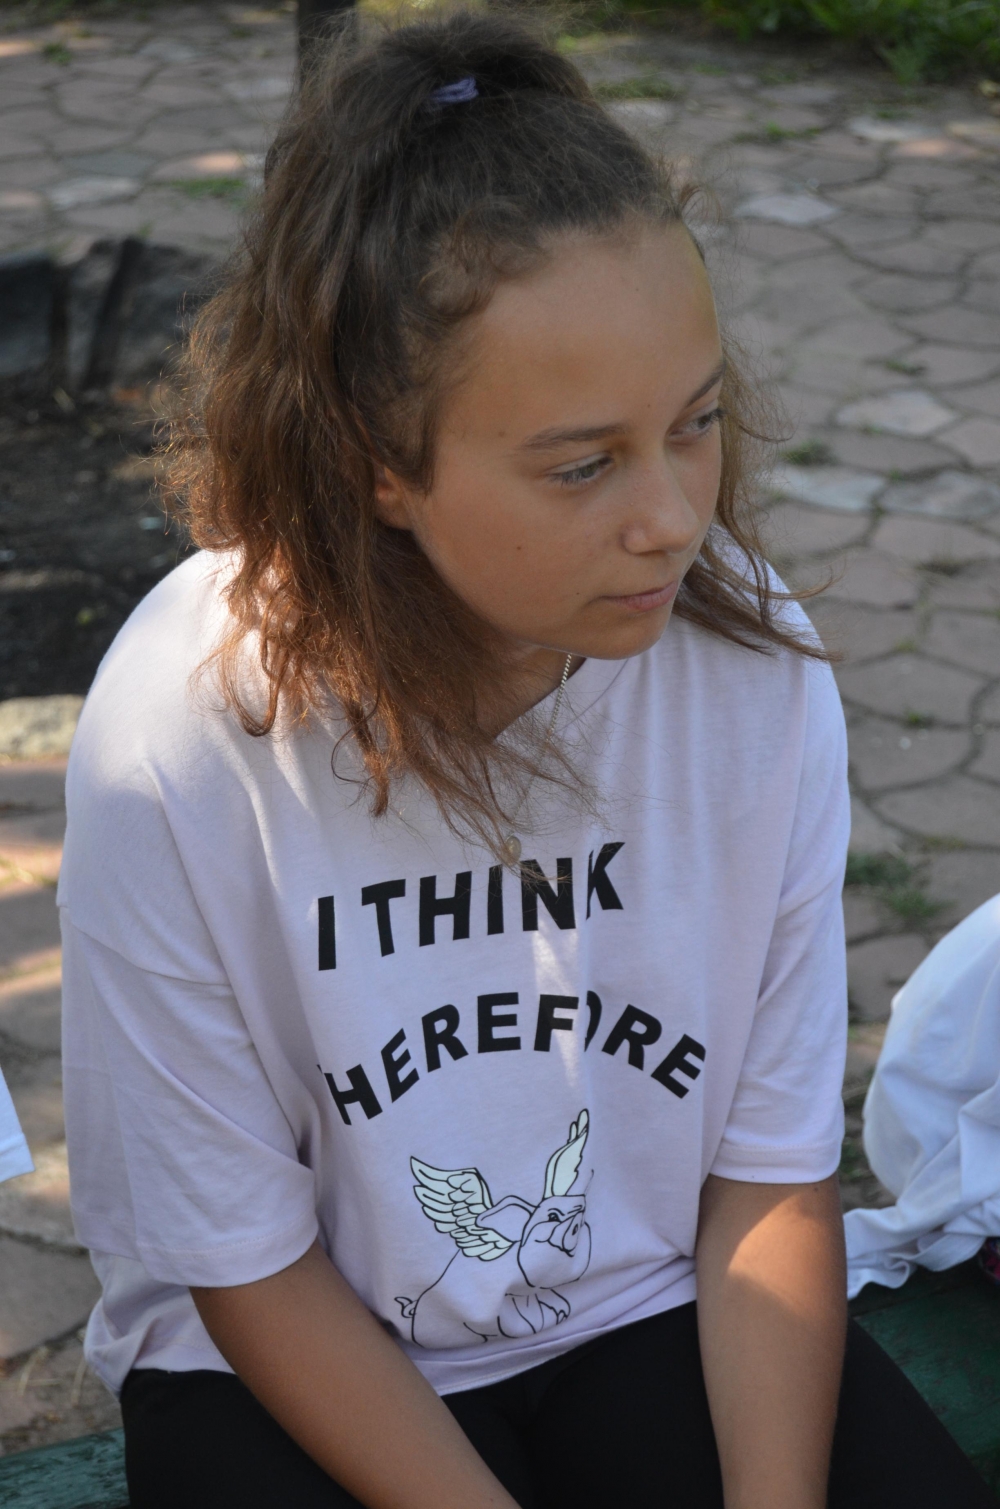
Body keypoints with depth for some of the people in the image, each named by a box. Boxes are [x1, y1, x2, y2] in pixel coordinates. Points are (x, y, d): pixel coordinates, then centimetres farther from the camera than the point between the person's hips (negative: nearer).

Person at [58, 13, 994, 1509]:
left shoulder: (756, 658, -17)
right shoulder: (176, 742, -24)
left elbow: (773, 1170, -7)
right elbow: (246, 1262, -12)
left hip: (655, 1315, 2)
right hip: (291, 1359, -1)